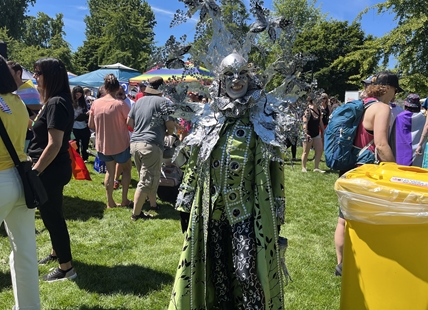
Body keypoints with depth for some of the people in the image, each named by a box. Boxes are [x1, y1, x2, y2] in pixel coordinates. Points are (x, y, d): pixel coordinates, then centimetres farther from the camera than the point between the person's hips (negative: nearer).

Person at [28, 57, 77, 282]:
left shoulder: (56, 104, -21)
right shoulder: (54, 101, 11)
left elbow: (54, 145, -25)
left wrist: (35, 171, -18)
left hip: (51, 170, -10)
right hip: (52, 169, 10)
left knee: (52, 216, 1)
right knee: (51, 214, 22)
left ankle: (66, 268, 14)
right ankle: (56, 253, 41)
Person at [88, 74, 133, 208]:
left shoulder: (96, 103, -6)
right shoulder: (120, 104, -19)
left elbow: (91, 125, 0)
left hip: (103, 144, 4)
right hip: (120, 144, -4)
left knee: (110, 171, 19)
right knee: (126, 169, 18)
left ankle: (110, 202, 19)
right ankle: (124, 200, 17)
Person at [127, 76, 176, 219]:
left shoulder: (139, 101, 15)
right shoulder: (163, 102, -4)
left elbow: (129, 122, 19)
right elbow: (171, 124, -9)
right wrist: (168, 133, 12)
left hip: (135, 143, 8)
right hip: (151, 145, -7)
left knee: (148, 177, 20)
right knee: (146, 181, -1)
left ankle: (153, 204, 32)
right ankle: (136, 213, 4)